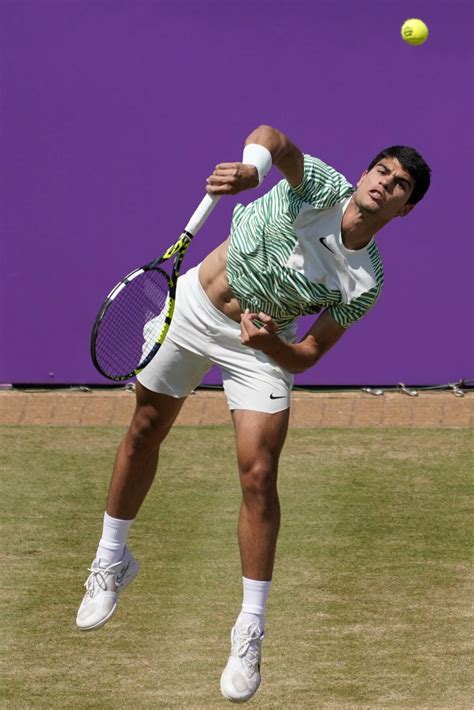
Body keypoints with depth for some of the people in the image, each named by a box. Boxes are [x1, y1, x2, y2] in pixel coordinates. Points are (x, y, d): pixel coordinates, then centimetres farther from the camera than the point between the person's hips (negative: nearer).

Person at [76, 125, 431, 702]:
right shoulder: (321, 186, -18)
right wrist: (252, 165, -59)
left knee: (258, 476, -12)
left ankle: (250, 632, -2)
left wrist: (271, 344, -33)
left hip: (260, 345, 0)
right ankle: (111, 559, 36)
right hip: (192, 306, 1)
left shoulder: (364, 284, -15)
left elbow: (308, 356, -12)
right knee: (144, 434, 12)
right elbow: (271, 138, -37)